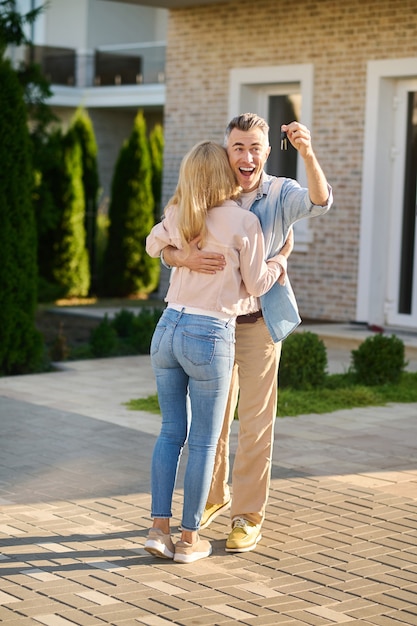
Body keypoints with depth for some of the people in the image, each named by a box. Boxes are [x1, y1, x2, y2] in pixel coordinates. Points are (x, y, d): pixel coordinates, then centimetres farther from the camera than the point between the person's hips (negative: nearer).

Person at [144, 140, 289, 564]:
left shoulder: (178, 217, 5)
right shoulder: (244, 223, -10)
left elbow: (153, 246, 26)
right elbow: (256, 284, 1)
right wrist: (281, 257, 19)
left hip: (168, 330, 5)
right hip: (210, 338, -5)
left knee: (171, 432, 15)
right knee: (203, 442, 6)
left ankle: (159, 528, 11)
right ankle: (189, 539, 11)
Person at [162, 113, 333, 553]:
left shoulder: (281, 194, -10)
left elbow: (319, 202, -31)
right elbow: (166, 250, -10)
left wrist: (307, 153, -48)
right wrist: (187, 258, -35)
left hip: (260, 323, -2)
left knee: (256, 423, 1)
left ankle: (248, 516, 13)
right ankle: (213, 496, 35)